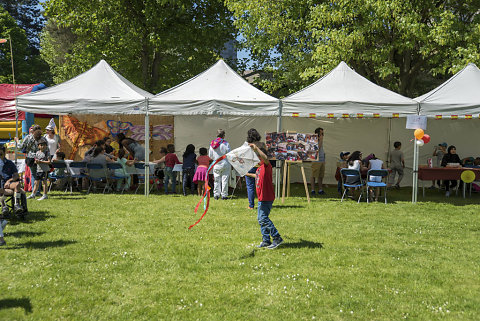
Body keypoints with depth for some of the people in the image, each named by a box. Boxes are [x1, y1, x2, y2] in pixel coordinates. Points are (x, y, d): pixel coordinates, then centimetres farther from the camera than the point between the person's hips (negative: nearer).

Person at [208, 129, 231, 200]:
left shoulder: (212, 144, 1)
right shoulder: (226, 143, -11)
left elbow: (210, 156, 6)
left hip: (216, 165, 3)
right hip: (225, 164, -3)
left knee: (216, 180, 11)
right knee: (224, 179, 2)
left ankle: (216, 194, 10)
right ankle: (224, 195, 3)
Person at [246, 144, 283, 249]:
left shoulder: (267, 165, -13)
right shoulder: (260, 167, 16)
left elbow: (265, 158, -37)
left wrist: (256, 148, -32)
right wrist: (248, 174, 50)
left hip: (266, 198, -10)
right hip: (262, 198, 10)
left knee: (263, 218, -13)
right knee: (261, 219, 12)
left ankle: (277, 238, -7)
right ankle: (266, 240, 19)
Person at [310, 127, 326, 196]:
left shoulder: (320, 140, 18)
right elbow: (317, 149, -19)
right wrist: (321, 140, -17)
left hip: (322, 160, 8)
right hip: (316, 160, -8)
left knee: (321, 176, 8)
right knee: (314, 175, -4)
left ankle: (320, 190, 13)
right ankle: (312, 190, -1)